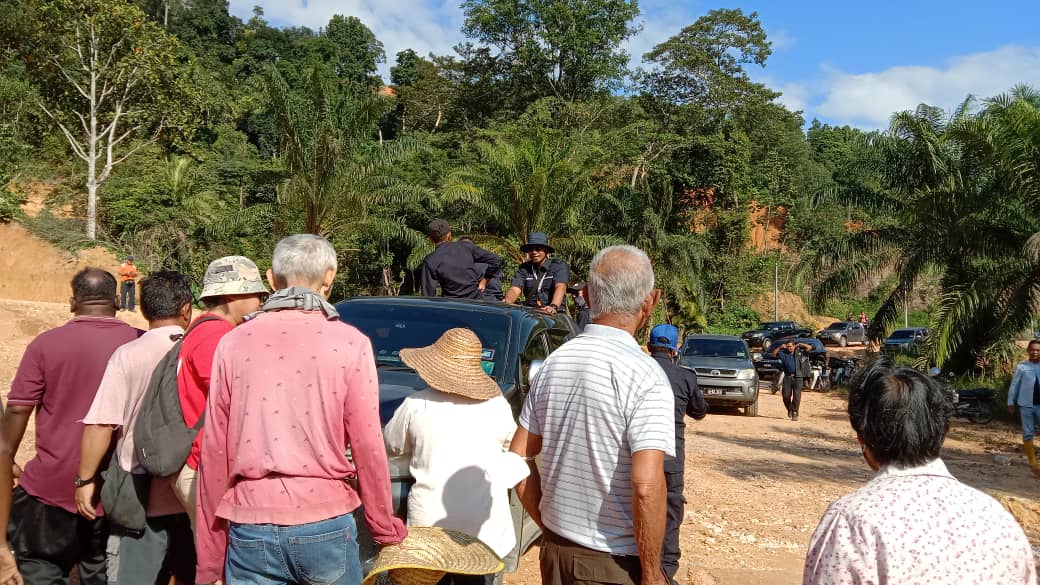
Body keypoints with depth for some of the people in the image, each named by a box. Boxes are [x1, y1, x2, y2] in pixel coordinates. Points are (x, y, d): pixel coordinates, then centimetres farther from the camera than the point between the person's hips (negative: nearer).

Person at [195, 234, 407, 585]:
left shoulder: (233, 343, 3)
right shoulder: (350, 344, -5)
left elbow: (214, 454, 3)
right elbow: (367, 448, -5)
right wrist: (385, 530, 8)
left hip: (250, 529, 2)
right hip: (326, 525, -1)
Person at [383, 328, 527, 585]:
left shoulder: (416, 405, -7)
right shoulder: (497, 405, -4)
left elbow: (390, 446, 9)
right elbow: (509, 443, 14)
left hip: (430, 523, 0)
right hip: (484, 525, 1)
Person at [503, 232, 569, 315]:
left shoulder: (559, 265, 2)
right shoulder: (524, 268, 12)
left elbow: (560, 287, -14)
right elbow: (515, 289, -1)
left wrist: (553, 307, -35)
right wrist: (507, 301, -26)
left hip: (554, 314, -3)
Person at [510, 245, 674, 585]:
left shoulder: (554, 362, 2)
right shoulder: (644, 375, -17)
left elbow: (519, 458, 6)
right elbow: (646, 486, -25)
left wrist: (548, 524, 13)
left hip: (555, 550, 6)